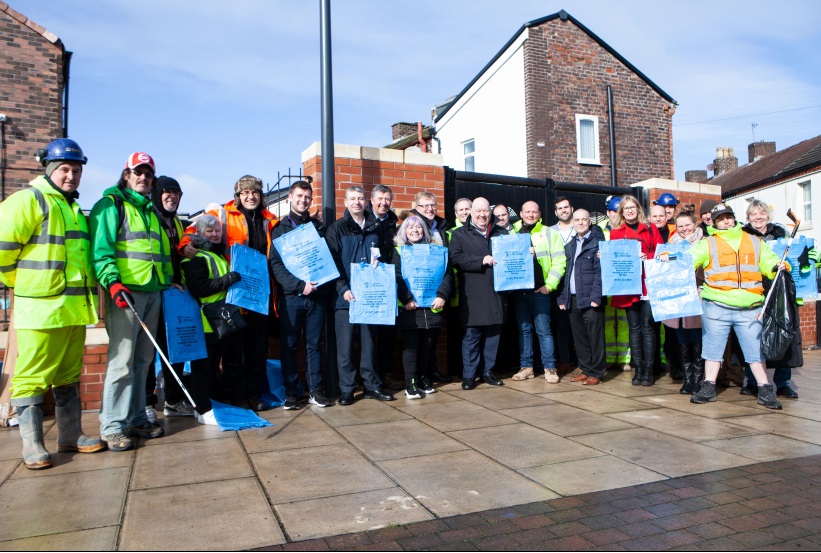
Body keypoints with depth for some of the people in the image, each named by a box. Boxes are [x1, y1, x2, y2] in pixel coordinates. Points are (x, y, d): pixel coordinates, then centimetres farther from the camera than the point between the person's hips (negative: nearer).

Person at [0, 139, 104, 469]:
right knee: (33, 378, -1)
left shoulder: (75, 208, 18)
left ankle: (71, 435, 24)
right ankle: (32, 445, 9)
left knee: (69, 376, 15)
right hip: (40, 308, -8)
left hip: (74, 308, 8)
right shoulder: (29, 200, -8)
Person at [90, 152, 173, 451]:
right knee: (122, 360, -8)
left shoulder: (152, 210, 22)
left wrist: (169, 281, 19)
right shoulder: (111, 204, 0)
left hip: (153, 292, 7)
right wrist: (112, 281, -23)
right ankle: (113, 426, 0)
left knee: (143, 360, 10)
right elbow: (100, 248, -11)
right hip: (125, 291, -7)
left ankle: (136, 418, 19)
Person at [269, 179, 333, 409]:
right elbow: (275, 264, -5)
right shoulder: (280, 229, 6)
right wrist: (299, 285, -16)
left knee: (314, 344, 6)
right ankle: (291, 393, 11)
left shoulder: (318, 227, 14)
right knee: (289, 346, 3)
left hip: (317, 296, 2)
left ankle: (315, 390, 13)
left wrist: (321, 283, -6)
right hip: (290, 296, -2)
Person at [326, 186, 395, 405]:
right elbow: (332, 263, -5)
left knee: (369, 342, 9)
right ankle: (346, 389, 9)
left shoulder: (375, 228, 13)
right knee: (345, 345, 0)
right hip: (345, 297, -3)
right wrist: (343, 289, -14)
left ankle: (371, 385, 19)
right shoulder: (336, 229, 1)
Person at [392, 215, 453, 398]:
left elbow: (447, 273, 5)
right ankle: (411, 384, 3)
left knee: (429, 345, 7)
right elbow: (396, 277, -5)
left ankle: (426, 380, 21)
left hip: (433, 306, 3)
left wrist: (442, 295, -9)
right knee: (411, 345, -2)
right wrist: (406, 299, -17)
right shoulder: (399, 250, 6)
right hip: (410, 307, -2)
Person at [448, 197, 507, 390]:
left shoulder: (501, 233, 17)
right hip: (472, 296, -4)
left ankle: (488, 371, 21)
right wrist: (481, 261, -16)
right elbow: (454, 258, -10)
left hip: (495, 294, 4)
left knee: (492, 334, 8)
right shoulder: (460, 234, 5)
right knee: (471, 336, 0)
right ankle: (468, 375, 9)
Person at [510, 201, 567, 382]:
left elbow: (559, 261, -2)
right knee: (524, 329, 9)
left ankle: (550, 368, 8)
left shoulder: (550, 234, 3)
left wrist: (549, 285, -9)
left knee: (544, 330, -2)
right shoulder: (512, 234, 12)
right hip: (518, 290, 3)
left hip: (539, 290, -3)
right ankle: (526, 366, 17)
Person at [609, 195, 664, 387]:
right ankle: (638, 369, 11)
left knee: (647, 326, -3)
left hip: (648, 284, -1)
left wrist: (646, 257, -14)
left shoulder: (650, 228, 10)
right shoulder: (616, 232, 12)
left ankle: (648, 370, 4)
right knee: (634, 328, 5)